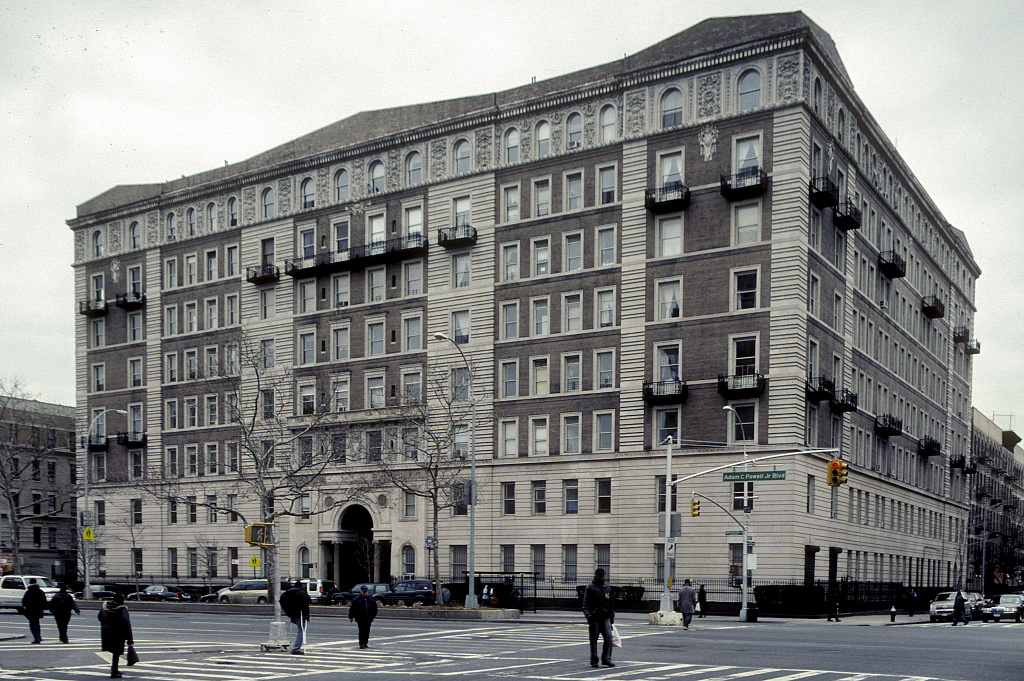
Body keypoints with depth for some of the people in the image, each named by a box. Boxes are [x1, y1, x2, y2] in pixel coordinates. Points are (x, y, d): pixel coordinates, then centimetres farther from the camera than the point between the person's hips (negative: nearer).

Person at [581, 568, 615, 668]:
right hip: (595, 618, -4)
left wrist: (612, 616, 19)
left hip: (605, 617, 4)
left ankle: (606, 659, -2)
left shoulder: (607, 588, 17)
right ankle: (594, 661, 10)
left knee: (608, 638, -6)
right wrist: (588, 615, -17)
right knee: (594, 639, 1)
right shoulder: (590, 588, 0)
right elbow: (585, 604, -6)